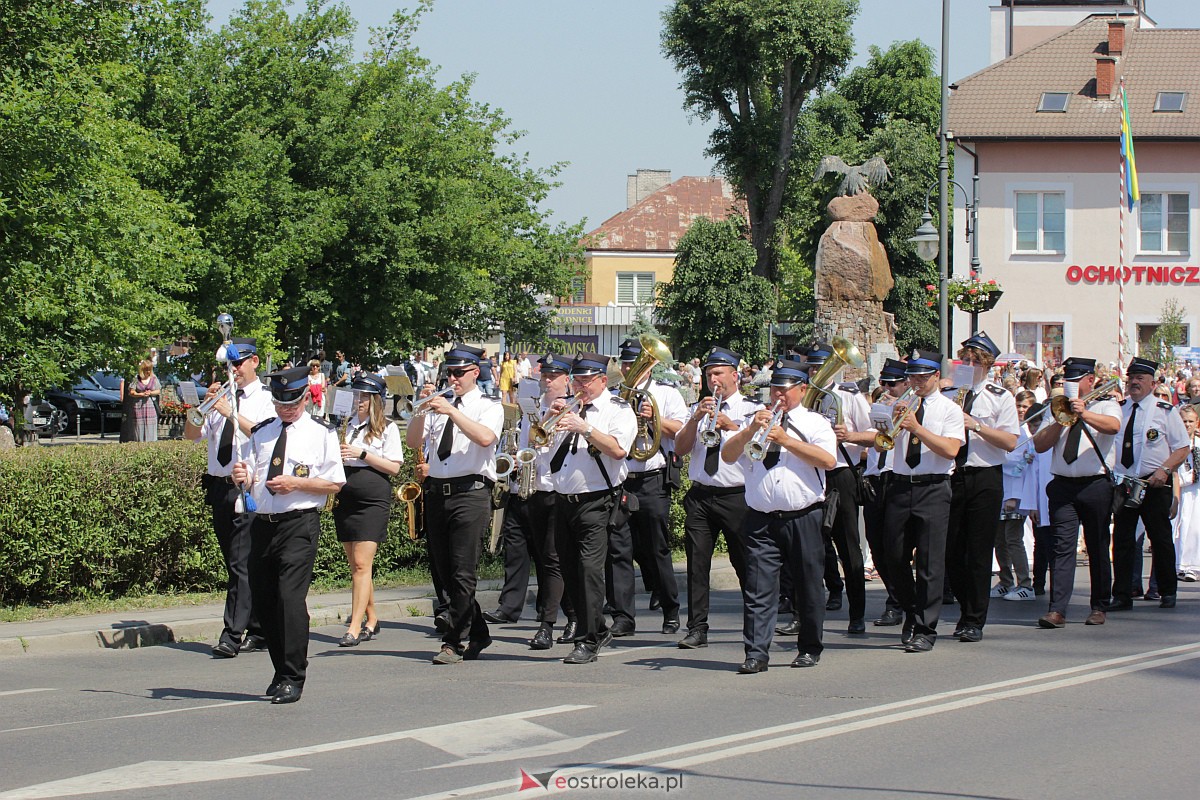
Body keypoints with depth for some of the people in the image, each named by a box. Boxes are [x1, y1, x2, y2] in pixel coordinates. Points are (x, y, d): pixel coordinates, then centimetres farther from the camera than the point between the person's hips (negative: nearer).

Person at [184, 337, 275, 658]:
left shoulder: (266, 400, 0)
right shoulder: (220, 397, 14)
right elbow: (191, 434, 8)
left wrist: (230, 413, -25)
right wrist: (205, 404, -8)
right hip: (219, 486, 7)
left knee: (242, 563, -13)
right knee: (236, 564, 10)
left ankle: (232, 637, -18)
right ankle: (258, 633, 17)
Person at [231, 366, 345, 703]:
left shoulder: (321, 433, 3)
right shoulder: (261, 433, 17)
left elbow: (335, 483, -2)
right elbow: (249, 480, 16)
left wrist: (296, 483, -15)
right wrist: (241, 477, -8)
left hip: (300, 524, -6)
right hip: (263, 523, 6)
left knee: (290, 597, -15)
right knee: (263, 600, 8)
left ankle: (292, 679, -12)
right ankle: (282, 671, 22)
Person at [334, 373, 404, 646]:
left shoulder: (387, 428, -1)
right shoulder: (347, 426, 14)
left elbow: (394, 467, -9)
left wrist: (362, 454, -16)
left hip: (373, 500, -6)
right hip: (346, 498, 6)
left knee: (361, 565, -12)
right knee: (355, 566, 9)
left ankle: (355, 628, -15)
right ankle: (371, 620, 21)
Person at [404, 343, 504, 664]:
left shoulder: (488, 407, 2)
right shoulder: (439, 405, 16)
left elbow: (486, 437, -19)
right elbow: (413, 442, 9)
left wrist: (452, 411, -21)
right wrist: (421, 409, -5)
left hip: (470, 492, -6)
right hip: (437, 492, 6)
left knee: (462, 574, -10)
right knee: (445, 573, 11)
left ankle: (453, 643, -8)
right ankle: (478, 634, 23)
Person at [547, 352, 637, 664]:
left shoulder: (618, 410, -2)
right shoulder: (569, 407, 18)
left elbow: (618, 449, -18)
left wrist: (584, 428, -22)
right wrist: (551, 416, 0)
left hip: (596, 503, -7)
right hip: (563, 501, 7)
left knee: (590, 569, -15)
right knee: (570, 572, 10)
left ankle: (587, 642, -13)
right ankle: (598, 630, 24)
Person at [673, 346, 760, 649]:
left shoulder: (752, 409, 4)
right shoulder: (698, 409, 16)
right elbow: (680, 448, 6)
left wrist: (731, 425, -24)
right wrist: (696, 419, -8)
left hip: (737, 496, -3)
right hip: (700, 496, 3)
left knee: (746, 563, 0)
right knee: (697, 561, -2)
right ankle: (697, 629, -1)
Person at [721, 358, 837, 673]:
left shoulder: (815, 423, 6)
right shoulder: (755, 421, 15)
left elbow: (828, 460, -12)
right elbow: (727, 456, 4)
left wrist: (786, 440, -14)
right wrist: (751, 430, -11)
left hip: (803, 518, -2)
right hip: (761, 520, 2)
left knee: (808, 585, 6)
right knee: (758, 588, -6)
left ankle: (810, 649, 20)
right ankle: (756, 653, -9)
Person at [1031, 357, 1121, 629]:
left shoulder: (1105, 406, 6)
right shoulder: (1056, 409, 16)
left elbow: (1113, 426, -19)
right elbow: (1040, 445, 5)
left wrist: (1085, 414, -35)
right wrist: (1061, 421, -10)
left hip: (1096, 486, -2)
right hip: (1063, 486, 2)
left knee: (1098, 549, 5)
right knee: (1061, 546, -9)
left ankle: (1098, 607, 17)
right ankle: (1057, 609, -16)